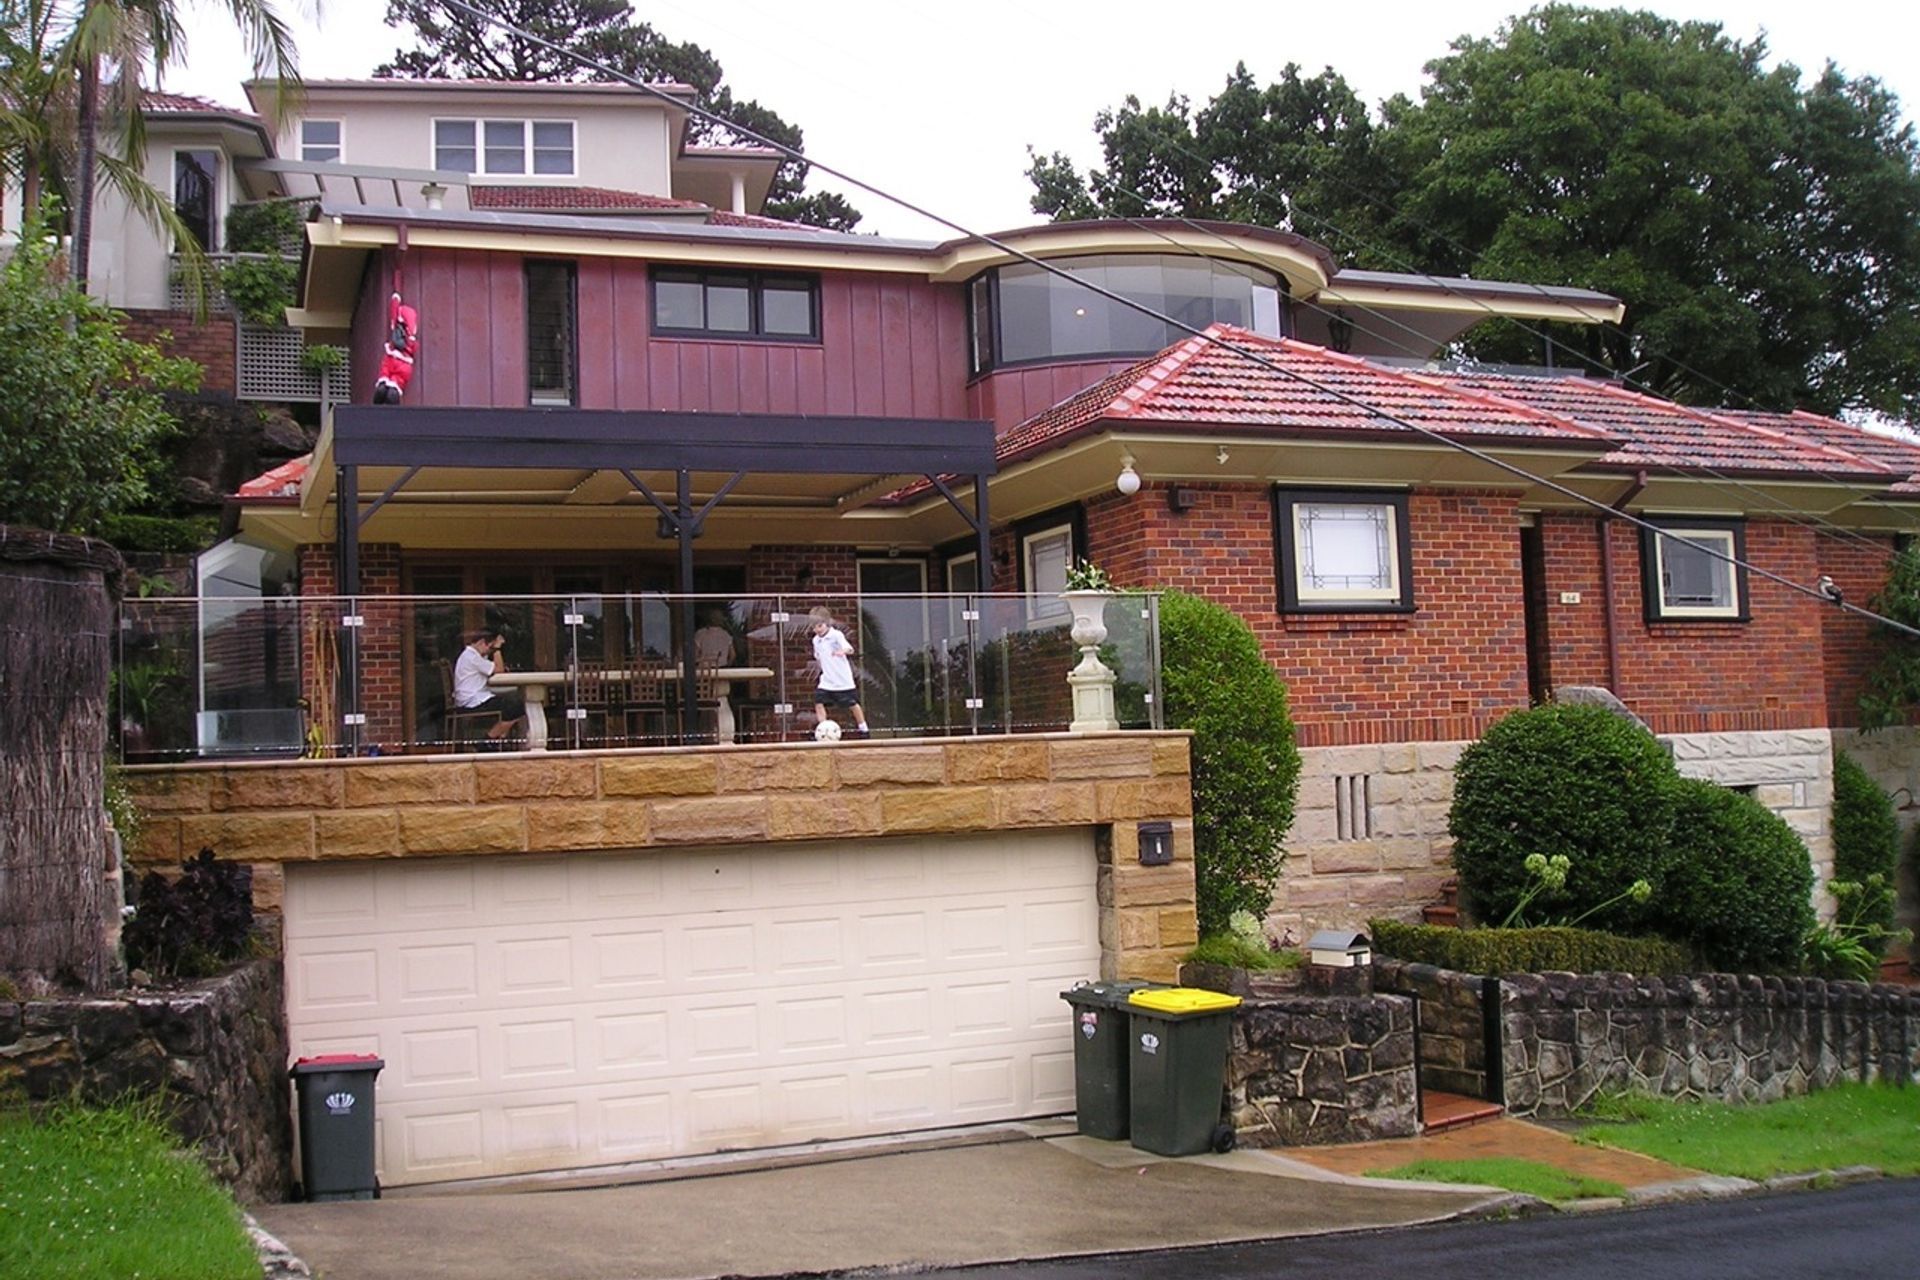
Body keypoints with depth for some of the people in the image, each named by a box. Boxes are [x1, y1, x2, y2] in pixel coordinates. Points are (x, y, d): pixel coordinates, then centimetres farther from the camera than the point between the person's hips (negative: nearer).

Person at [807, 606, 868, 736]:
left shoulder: (836, 635, -13)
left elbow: (850, 650, -26)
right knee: (819, 702, -8)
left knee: (853, 703, 5)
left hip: (842, 679, -5)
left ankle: (863, 728, 20)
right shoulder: (816, 640, 6)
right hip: (826, 680, 5)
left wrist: (842, 651, -46)